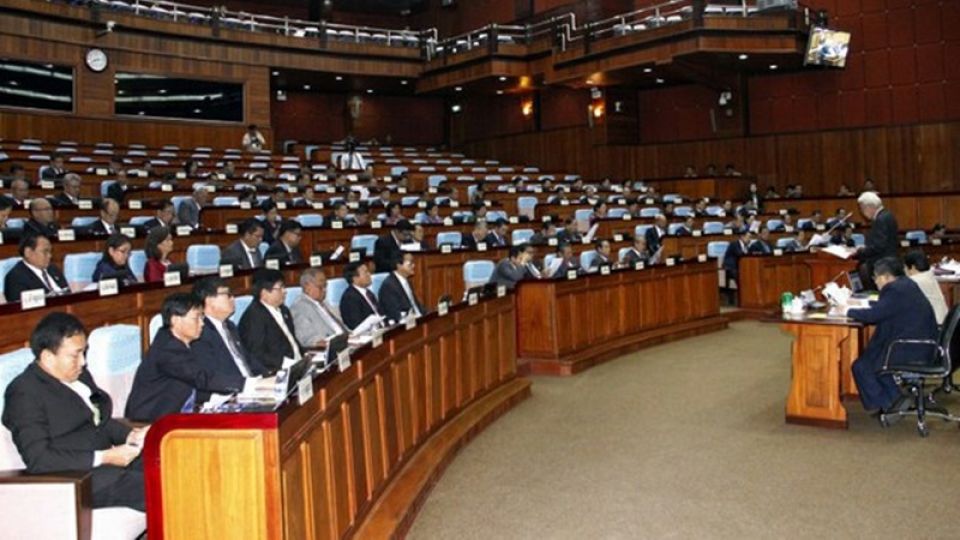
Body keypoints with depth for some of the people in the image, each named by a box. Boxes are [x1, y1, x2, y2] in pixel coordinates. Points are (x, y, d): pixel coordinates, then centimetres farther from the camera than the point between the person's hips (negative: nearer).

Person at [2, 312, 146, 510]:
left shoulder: (78, 375, 13)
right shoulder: (25, 393, -10)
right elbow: (37, 459, -17)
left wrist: (130, 435, 2)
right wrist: (103, 458, -22)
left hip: (108, 459, 8)